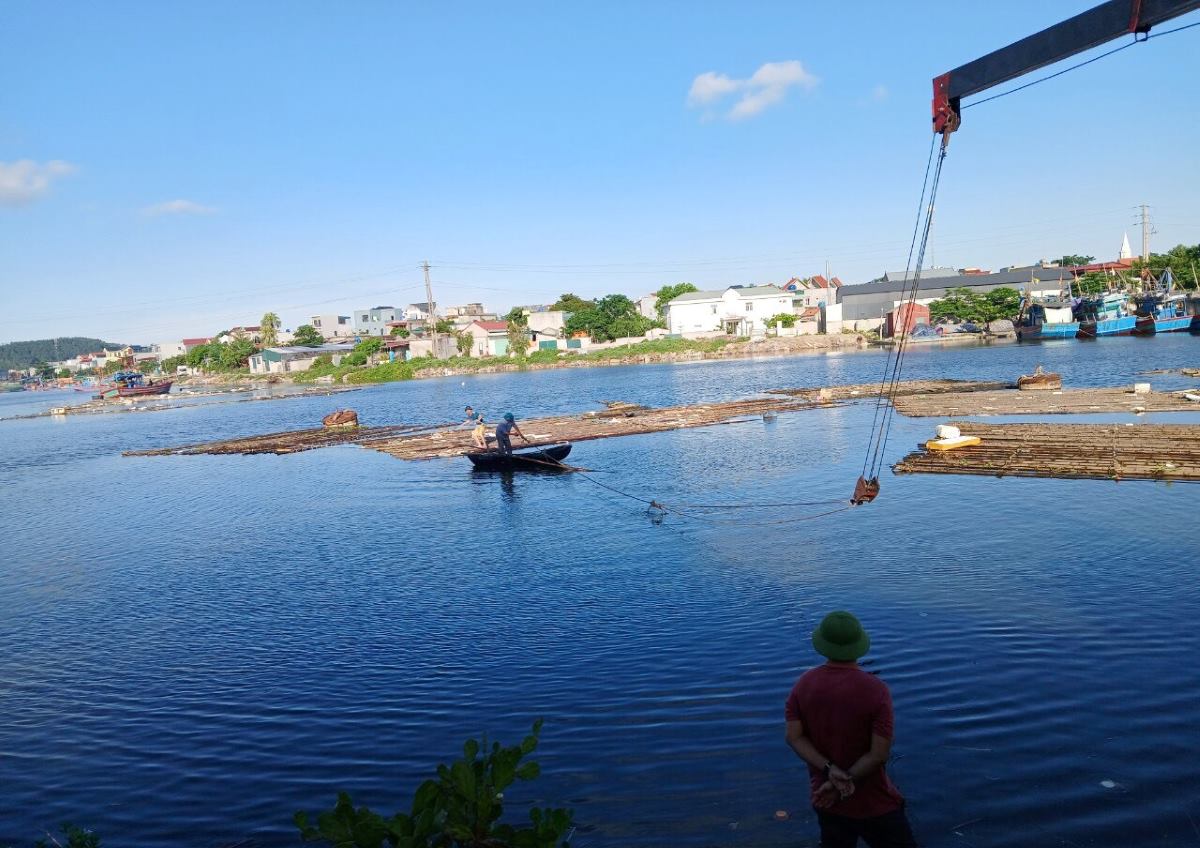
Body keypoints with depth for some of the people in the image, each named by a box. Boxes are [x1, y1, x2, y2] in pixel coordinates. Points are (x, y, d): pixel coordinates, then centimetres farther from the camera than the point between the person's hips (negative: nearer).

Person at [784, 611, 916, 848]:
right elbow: (879, 753, -20)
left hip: (827, 799, 4)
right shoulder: (876, 690, -19)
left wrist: (830, 770, -18)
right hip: (873, 802, -4)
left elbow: (794, 736, -11)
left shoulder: (803, 684, -8)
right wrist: (840, 787, -15)